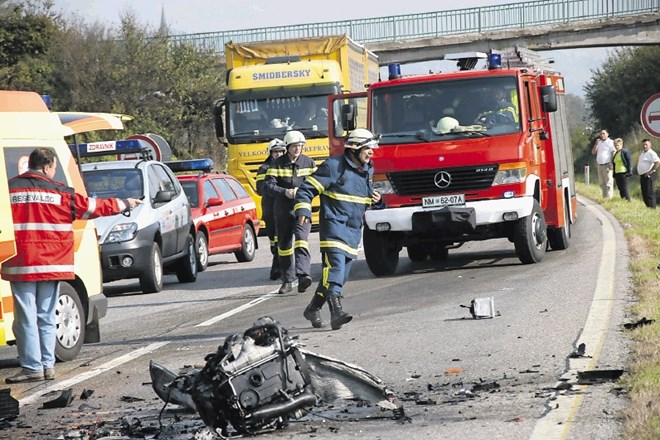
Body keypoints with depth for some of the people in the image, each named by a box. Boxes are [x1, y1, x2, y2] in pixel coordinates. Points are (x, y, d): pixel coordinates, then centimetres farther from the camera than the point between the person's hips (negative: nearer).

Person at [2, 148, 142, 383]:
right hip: (51, 265, 2)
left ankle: (32, 367, 0)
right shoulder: (59, 192, 1)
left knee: (26, 318, 2)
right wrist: (125, 204, 23)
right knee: (46, 317, 12)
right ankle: (48, 365, 13)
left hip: (20, 266, -2)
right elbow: (92, 206, 10)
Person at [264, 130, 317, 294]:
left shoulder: (309, 163, 5)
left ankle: (303, 275, -35)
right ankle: (287, 281, 18)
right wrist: (285, 192, -20)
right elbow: (268, 185, -4)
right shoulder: (278, 164, 3)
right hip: (283, 210, 2)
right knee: (284, 245, 8)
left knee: (301, 239, -22)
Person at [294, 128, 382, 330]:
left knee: (341, 273, 9)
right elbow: (307, 189, -8)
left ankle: (313, 309, 22)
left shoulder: (367, 170, 13)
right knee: (335, 267, -21)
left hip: (354, 230, 8)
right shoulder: (333, 166, -9)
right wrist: (303, 211, -21)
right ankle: (336, 312, -31)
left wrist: (374, 199, 7)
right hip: (334, 225, -8)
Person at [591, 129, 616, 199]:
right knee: (601, 183, 9)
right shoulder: (599, 143, 19)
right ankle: (604, 197, 14)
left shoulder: (610, 142, -3)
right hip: (599, 165, 8)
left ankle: (609, 198, -15)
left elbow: (614, 153, -11)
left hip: (607, 166, -8)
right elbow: (593, 152, 18)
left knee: (608, 183, -11)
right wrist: (596, 144, 3)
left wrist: (612, 164, -20)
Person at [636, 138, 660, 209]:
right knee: (644, 194, 11)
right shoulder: (642, 153, 18)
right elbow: (639, 162, 35)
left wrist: (650, 171, -21)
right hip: (642, 176, 10)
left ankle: (652, 208, -11)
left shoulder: (651, 153, -12)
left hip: (648, 176, -10)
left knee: (649, 193, -11)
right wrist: (638, 171, 20)